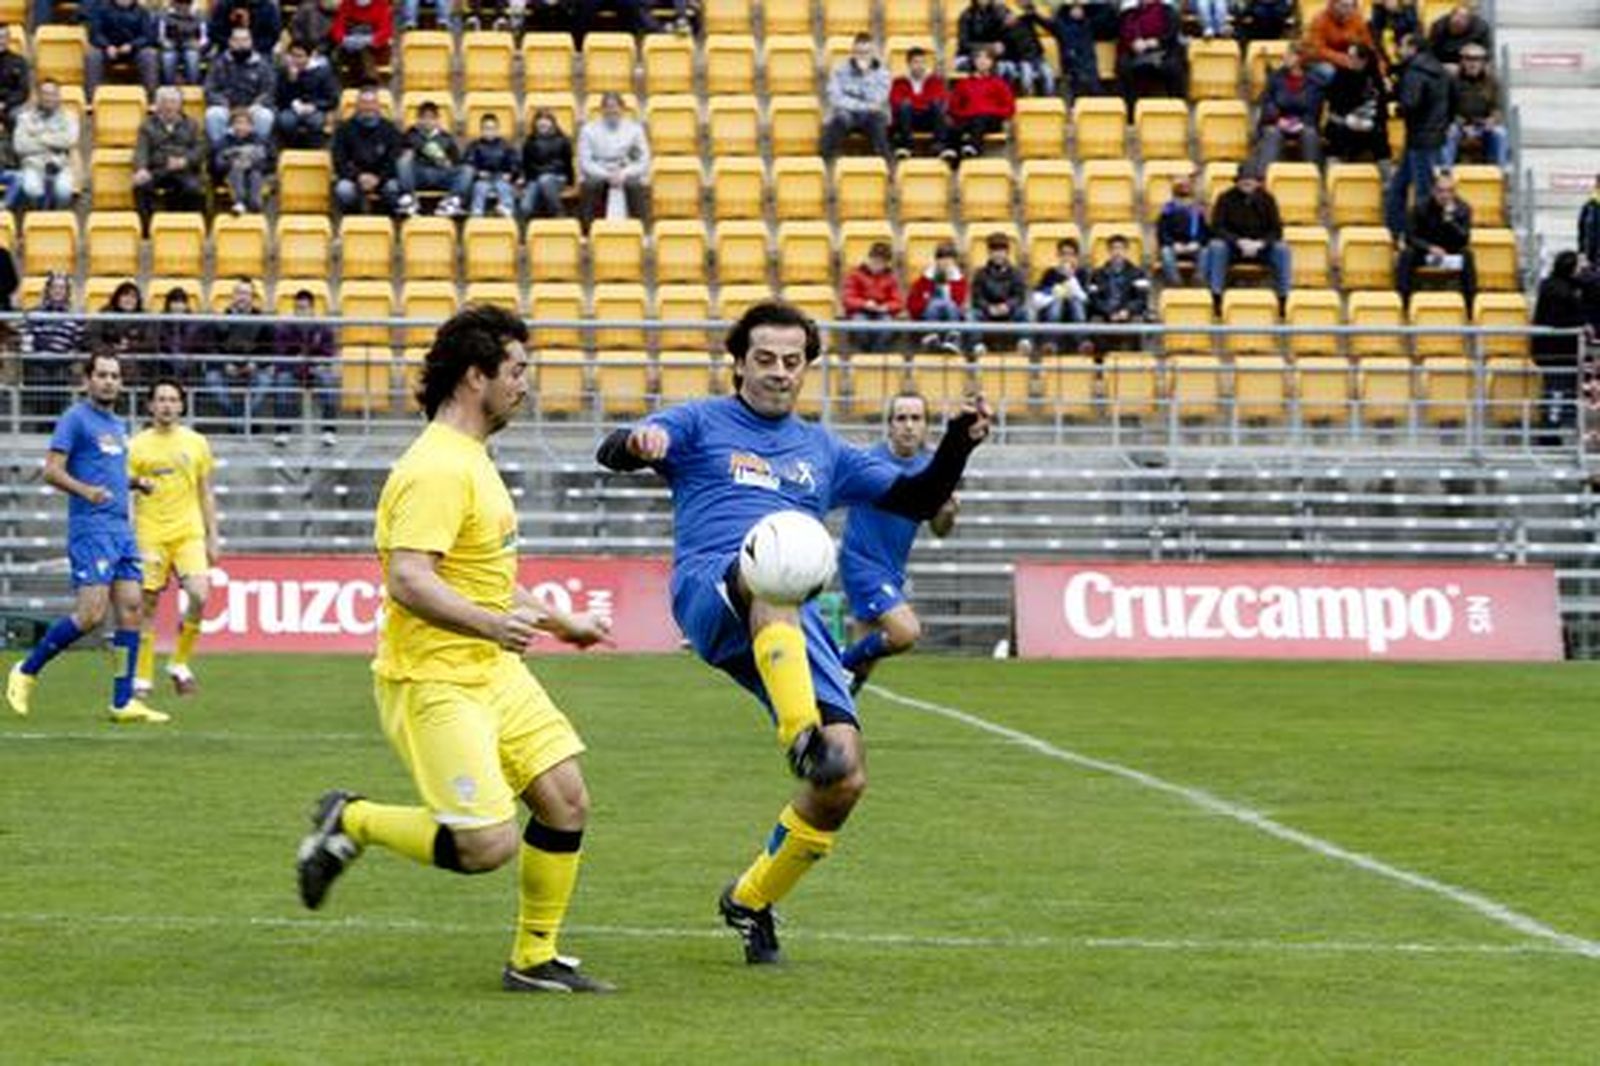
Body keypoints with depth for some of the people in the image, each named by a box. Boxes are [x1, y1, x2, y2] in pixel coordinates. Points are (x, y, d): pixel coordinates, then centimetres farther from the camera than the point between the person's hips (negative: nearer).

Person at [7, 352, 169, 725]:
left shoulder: (117, 425, 19)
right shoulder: (76, 418, -5)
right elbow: (52, 470, -12)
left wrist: (136, 482, 12)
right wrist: (86, 491, -29)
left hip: (121, 527, 8)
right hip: (90, 527, -8)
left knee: (130, 609, 0)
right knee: (91, 614, -14)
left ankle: (123, 703, 2)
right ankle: (26, 673, 2)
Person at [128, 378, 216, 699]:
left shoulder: (196, 443, 9)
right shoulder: (137, 446, 2)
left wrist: (212, 537, 11)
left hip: (189, 533, 1)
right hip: (150, 535, -1)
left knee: (199, 595, -16)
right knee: (148, 606, -2)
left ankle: (180, 663, 2)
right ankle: (142, 678, 9)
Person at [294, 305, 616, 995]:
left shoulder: (472, 459, 15)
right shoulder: (438, 469, -19)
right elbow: (408, 580, -29)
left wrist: (561, 623, 34)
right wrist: (491, 624, -38)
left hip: (493, 672, 10)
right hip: (432, 683, -10)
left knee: (566, 800, 3)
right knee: (488, 846, -14)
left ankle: (534, 960, 15)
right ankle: (351, 822, 8)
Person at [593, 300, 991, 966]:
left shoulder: (823, 452, 29)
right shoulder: (701, 424, 17)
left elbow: (917, 499, 28)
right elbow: (613, 454, 0)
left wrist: (959, 444, 10)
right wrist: (638, 444, -25)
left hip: (791, 620, 4)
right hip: (710, 595, -4)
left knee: (845, 779, -10)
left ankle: (750, 900, 14)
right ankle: (803, 736, -58)